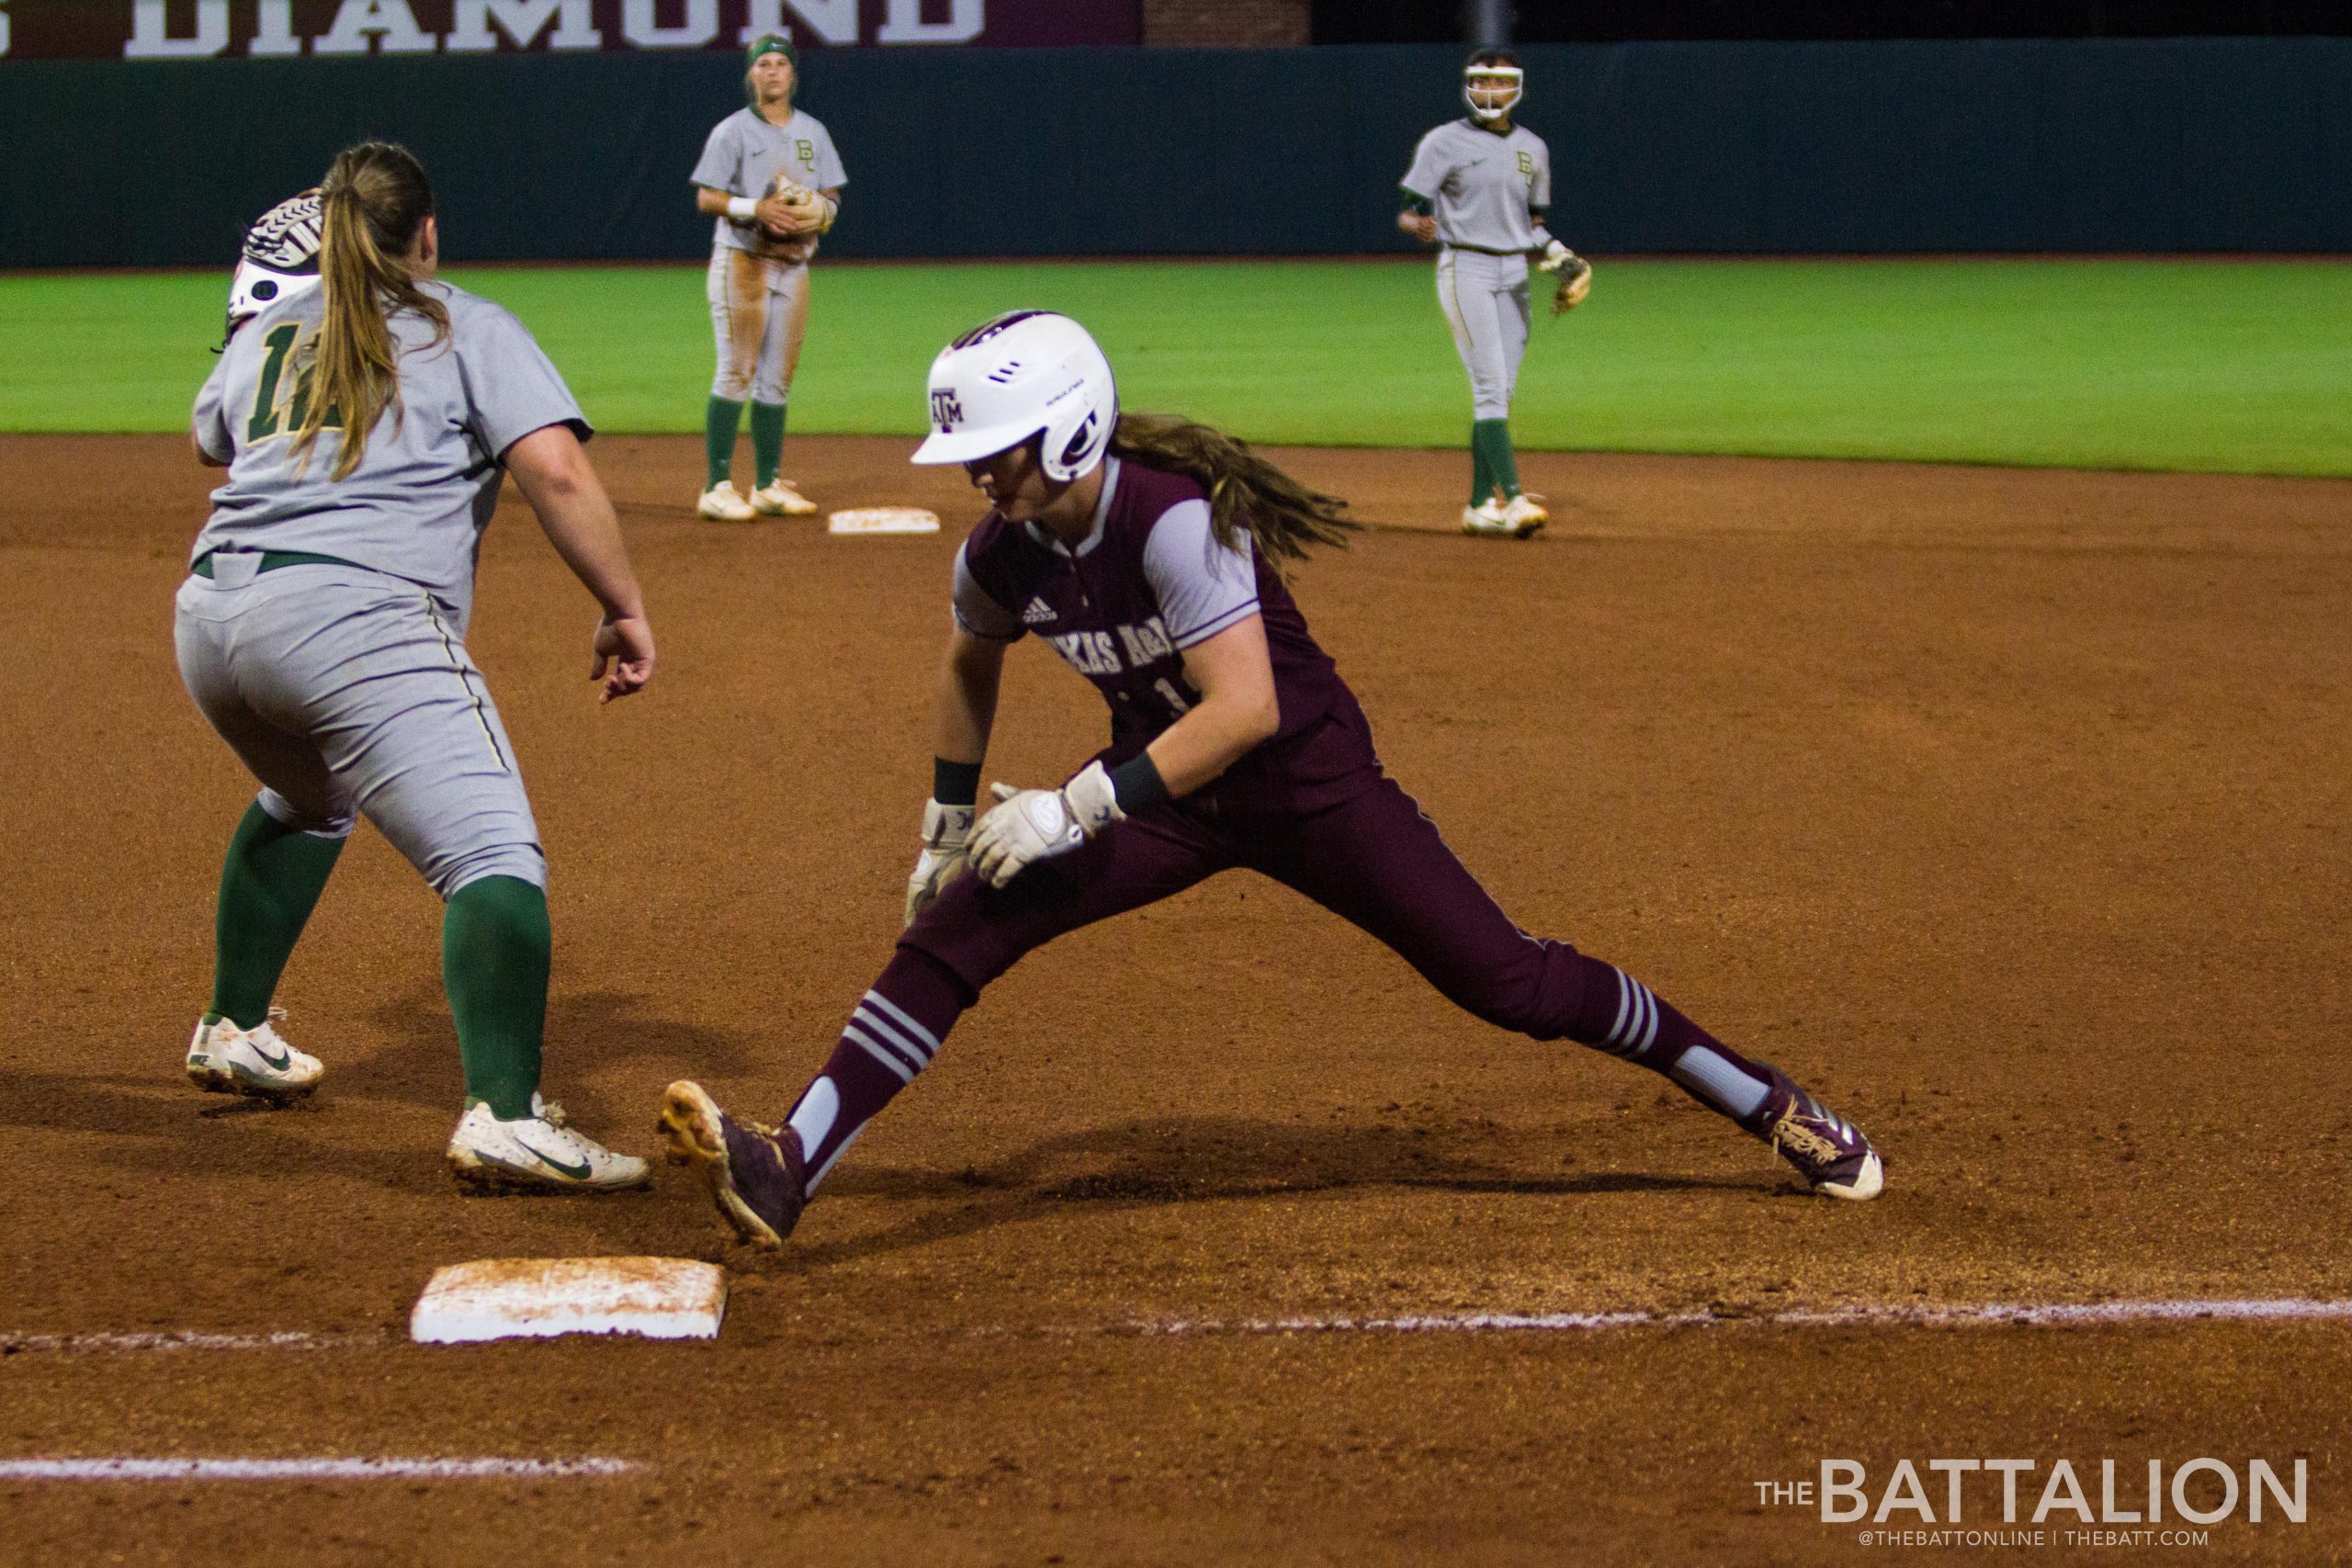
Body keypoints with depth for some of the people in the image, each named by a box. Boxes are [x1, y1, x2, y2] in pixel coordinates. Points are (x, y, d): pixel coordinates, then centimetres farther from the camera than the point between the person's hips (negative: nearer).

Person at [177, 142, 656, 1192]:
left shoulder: (266, 331, 25)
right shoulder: (469, 330, 10)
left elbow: (212, 442, 47)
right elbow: (556, 473, -5)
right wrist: (624, 611, -1)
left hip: (208, 614, 7)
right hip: (355, 615, -7)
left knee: (304, 802, 37)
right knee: (493, 855, -15)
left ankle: (235, 1033, 46)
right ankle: (504, 1115, -35)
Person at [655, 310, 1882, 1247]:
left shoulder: (1172, 519, -29)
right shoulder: (1001, 556, -9)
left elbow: (1247, 708, -37)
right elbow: (970, 665, 16)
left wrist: (1074, 809, -37)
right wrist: (949, 820, 17)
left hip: (1308, 778, -5)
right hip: (1163, 790, 6)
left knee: (1508, 981, -4)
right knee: (953, 930, -12)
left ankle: (1772, 1108, 14)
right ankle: (783, 1176, -16)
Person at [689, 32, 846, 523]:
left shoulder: (812, 132, 13)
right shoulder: (733, 131, -3)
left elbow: (831, 196, 16)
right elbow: (706, 198, -7)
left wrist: (821, 211, -7)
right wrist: (757, 208, -21)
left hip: (793, 263, 6)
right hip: (741, 261, -6)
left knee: (778, 377, 7)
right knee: (737, 372, -11)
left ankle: (769, 485, 12)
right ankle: (718, 487, -11)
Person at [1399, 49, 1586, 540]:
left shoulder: (1533, 149, 13)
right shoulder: (1445, 142, -3)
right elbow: (1408, 213, -3)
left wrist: (1555, 251, 3)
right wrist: (1418, 225, -20)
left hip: (1514, 274, 6)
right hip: (1466, 270, -6)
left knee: (1499, 391, 4)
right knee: (1490, 385, -15)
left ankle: (1481, 506, 9)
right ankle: (1512, 496, -21)